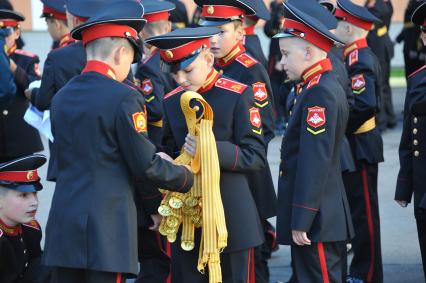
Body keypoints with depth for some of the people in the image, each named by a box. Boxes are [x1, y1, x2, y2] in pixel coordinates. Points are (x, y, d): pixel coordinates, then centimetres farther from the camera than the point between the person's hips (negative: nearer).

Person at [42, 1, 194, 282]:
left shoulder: (61, 98, 9)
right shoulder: (124, 98, -11)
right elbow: (146, 167, -9)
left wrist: (152, 158, 22)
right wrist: (187, 176, 10)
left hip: (63, 226, 6)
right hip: (106, 228, -6)